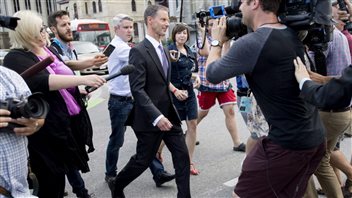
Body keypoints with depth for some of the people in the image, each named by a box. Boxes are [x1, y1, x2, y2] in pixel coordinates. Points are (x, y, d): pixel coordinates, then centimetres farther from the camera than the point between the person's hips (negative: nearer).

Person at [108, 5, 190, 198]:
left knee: (182, 156, 4)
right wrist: (156, 116, -29)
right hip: (150, 118, -7)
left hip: (169, 115, 7)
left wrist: (168, 111, 17)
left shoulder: (165, 50, 12)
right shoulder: (138, 51, -14)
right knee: (143, 160, 8)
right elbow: (137, 89, -21)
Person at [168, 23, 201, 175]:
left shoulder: (188, 50, 11)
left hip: (189, 92, 7)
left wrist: (195, 76, 5)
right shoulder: (169, 50, -10)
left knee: (192, 125, 3)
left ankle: (189, 162, 12)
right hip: (174, 93, -7)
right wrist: (175, 90, -21)